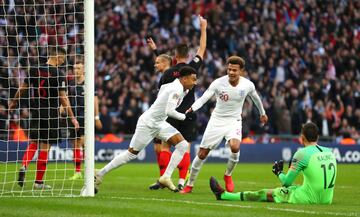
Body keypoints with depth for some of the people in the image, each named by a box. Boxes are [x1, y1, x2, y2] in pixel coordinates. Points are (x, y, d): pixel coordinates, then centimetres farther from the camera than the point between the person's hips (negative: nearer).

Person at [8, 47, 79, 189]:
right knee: (45, 146, 3)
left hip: (35, 113, 4)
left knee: (33, 143, 15)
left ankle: (24, 166, -12)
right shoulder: (58, 74, -11)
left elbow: (23, 88, 12)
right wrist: (72, 117, -8)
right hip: (51, 114, -4)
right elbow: (63, 98, -13)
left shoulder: (34, 70, 2)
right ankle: (39, 182, 7)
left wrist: (14, 101, 29)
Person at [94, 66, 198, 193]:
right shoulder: (176, 89, -23)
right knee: (131, 153, 0)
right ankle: (99, 175, 12)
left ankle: (166, 177, -5)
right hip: (148, 124, -9)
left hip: (160, 123, 9)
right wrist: (184, 117, -21)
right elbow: (169, 111, -32)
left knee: (183, 145, -7)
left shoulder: (179, 88, 6)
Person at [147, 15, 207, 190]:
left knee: (165, 146, 5)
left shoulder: (168, 73, -3)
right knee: (185, 147, 2)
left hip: (172, 114, -1)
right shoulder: (192, 67, -2)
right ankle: (181, 181, -6)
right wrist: (203, 28, 19)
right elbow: (202, 49, 10)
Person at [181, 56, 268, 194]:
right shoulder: (218, 83, -17)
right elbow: (203, 99, -23)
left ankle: (228, 175, 1)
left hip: (234, 121, 0)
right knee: (202, 153, -1)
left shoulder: (248, 85, -10)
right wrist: (191, 109, -43)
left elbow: (255, 98, 12)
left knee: (235, 147, -28)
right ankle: (190, 185, 16)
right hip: (217, 120, 0)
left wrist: (262, 113, 28)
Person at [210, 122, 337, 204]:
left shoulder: (303, 153, -11)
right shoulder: (329, 152, 8)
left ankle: (223, 195, 21)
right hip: (326, 199, 6)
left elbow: (287, 182, -5)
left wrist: (278, 172, 16)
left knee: (266, 194, 8)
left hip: (310, 198, -6)